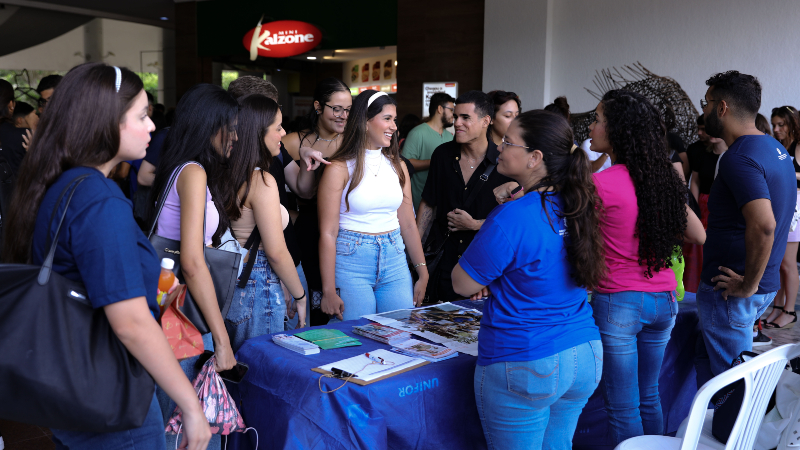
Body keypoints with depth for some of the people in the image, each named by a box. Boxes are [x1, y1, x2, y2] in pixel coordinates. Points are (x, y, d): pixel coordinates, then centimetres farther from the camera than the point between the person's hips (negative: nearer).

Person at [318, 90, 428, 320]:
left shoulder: (397, 166, 9)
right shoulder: (339, 169, -7)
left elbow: (408, 224, 13)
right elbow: (328, 233, -9)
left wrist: (423, 274, 12)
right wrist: (329, 291, -12)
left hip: (394, 259, 5)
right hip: (351, 261, -5)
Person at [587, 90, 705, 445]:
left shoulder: (604, 183, -16)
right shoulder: (664, 179, 3)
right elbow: (698, 236, 11)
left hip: (618, 302, -6)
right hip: (664, 300, 7)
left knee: (623, 408, 5)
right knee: (649, 397, 21)